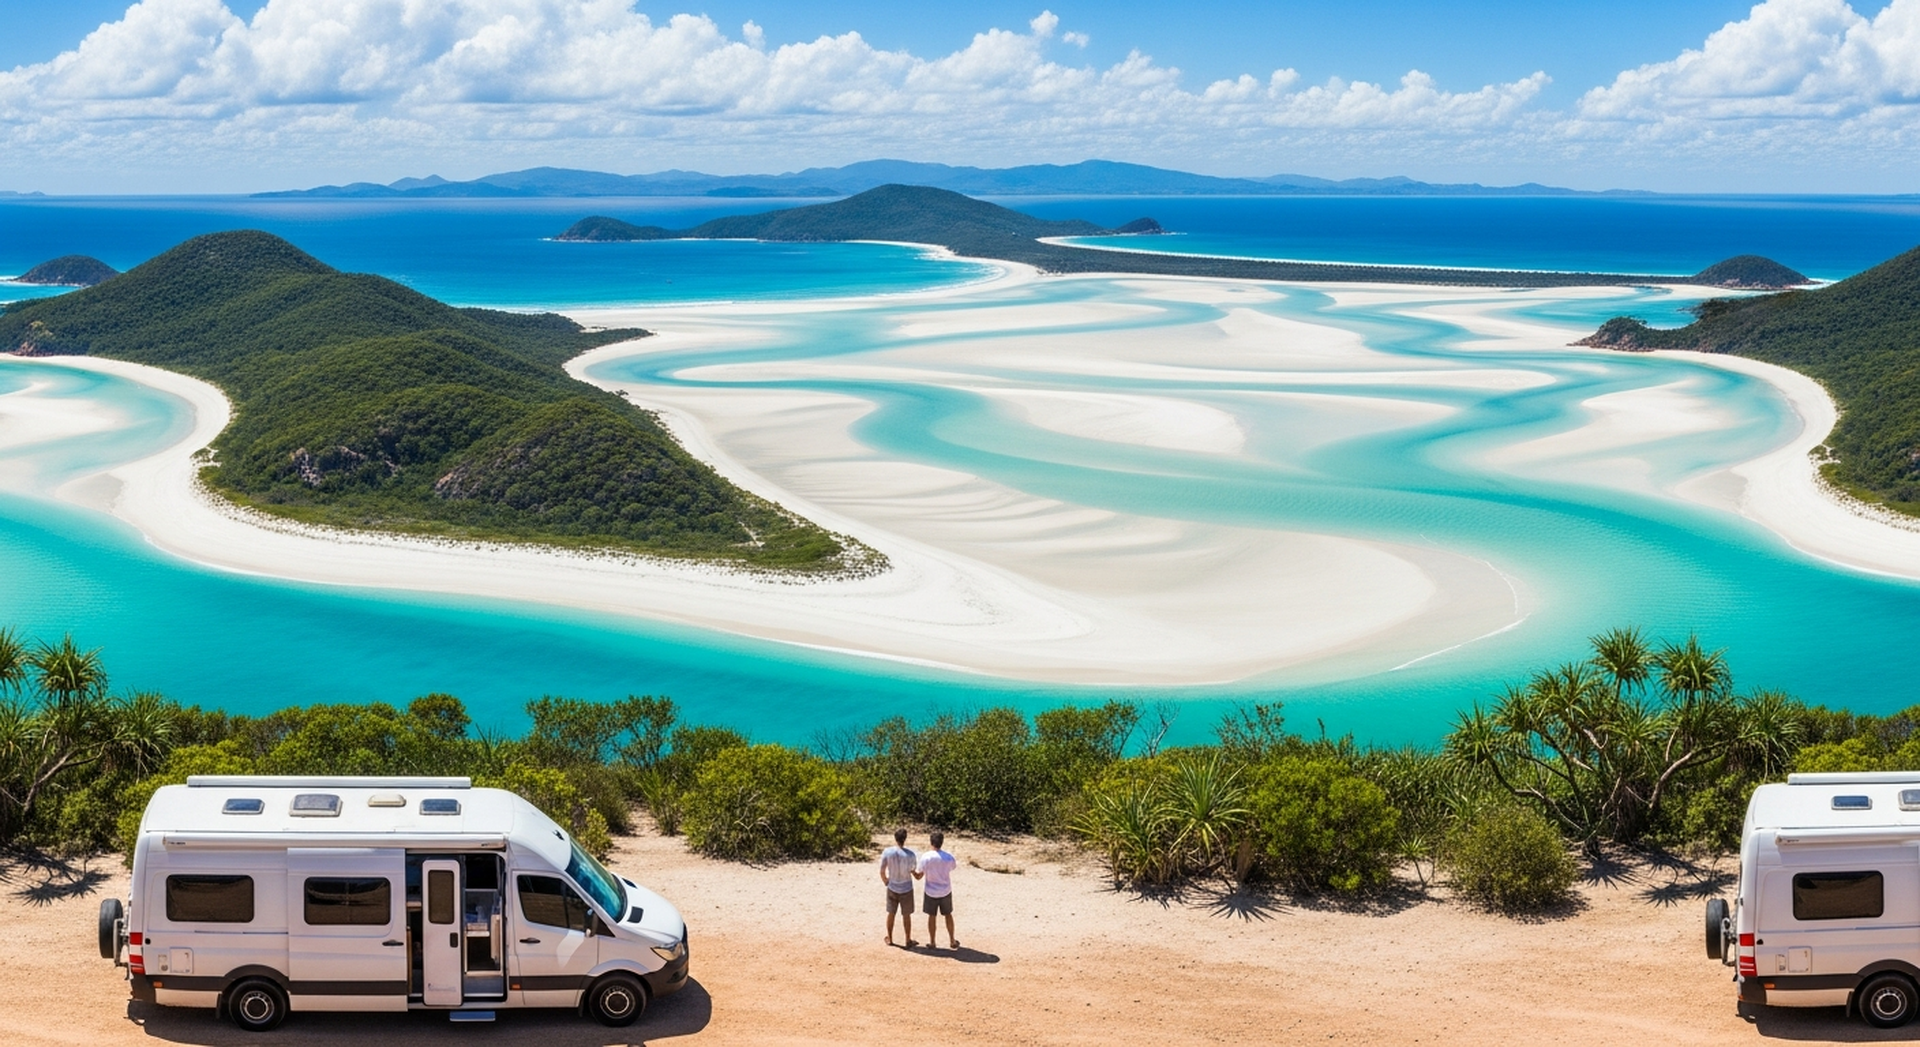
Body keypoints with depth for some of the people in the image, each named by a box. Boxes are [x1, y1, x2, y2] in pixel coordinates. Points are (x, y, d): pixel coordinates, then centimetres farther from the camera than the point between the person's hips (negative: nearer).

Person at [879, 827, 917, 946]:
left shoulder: (887, 852, -14)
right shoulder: (909, 855, -19)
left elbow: (882, 872, -8)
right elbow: (913, 872, -6)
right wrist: (920, 874, 17)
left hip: (892, 888, 2)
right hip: (906, 889, -2)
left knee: (891, 913, 19)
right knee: (906, 915, 12)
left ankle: (889, 939, 31)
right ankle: (908, 941, 22)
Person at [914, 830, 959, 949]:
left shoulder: (926, 857, -19)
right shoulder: (948, 857, -14)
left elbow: (918, 876, -11)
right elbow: (953, 866, 10)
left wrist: (912, 870, 8)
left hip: (931, 892, -1)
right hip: (946, 891, 1)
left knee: (931, 916, 13)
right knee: (948, 915, 18)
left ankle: (932, 943, 22)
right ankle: (952, 941, 27)